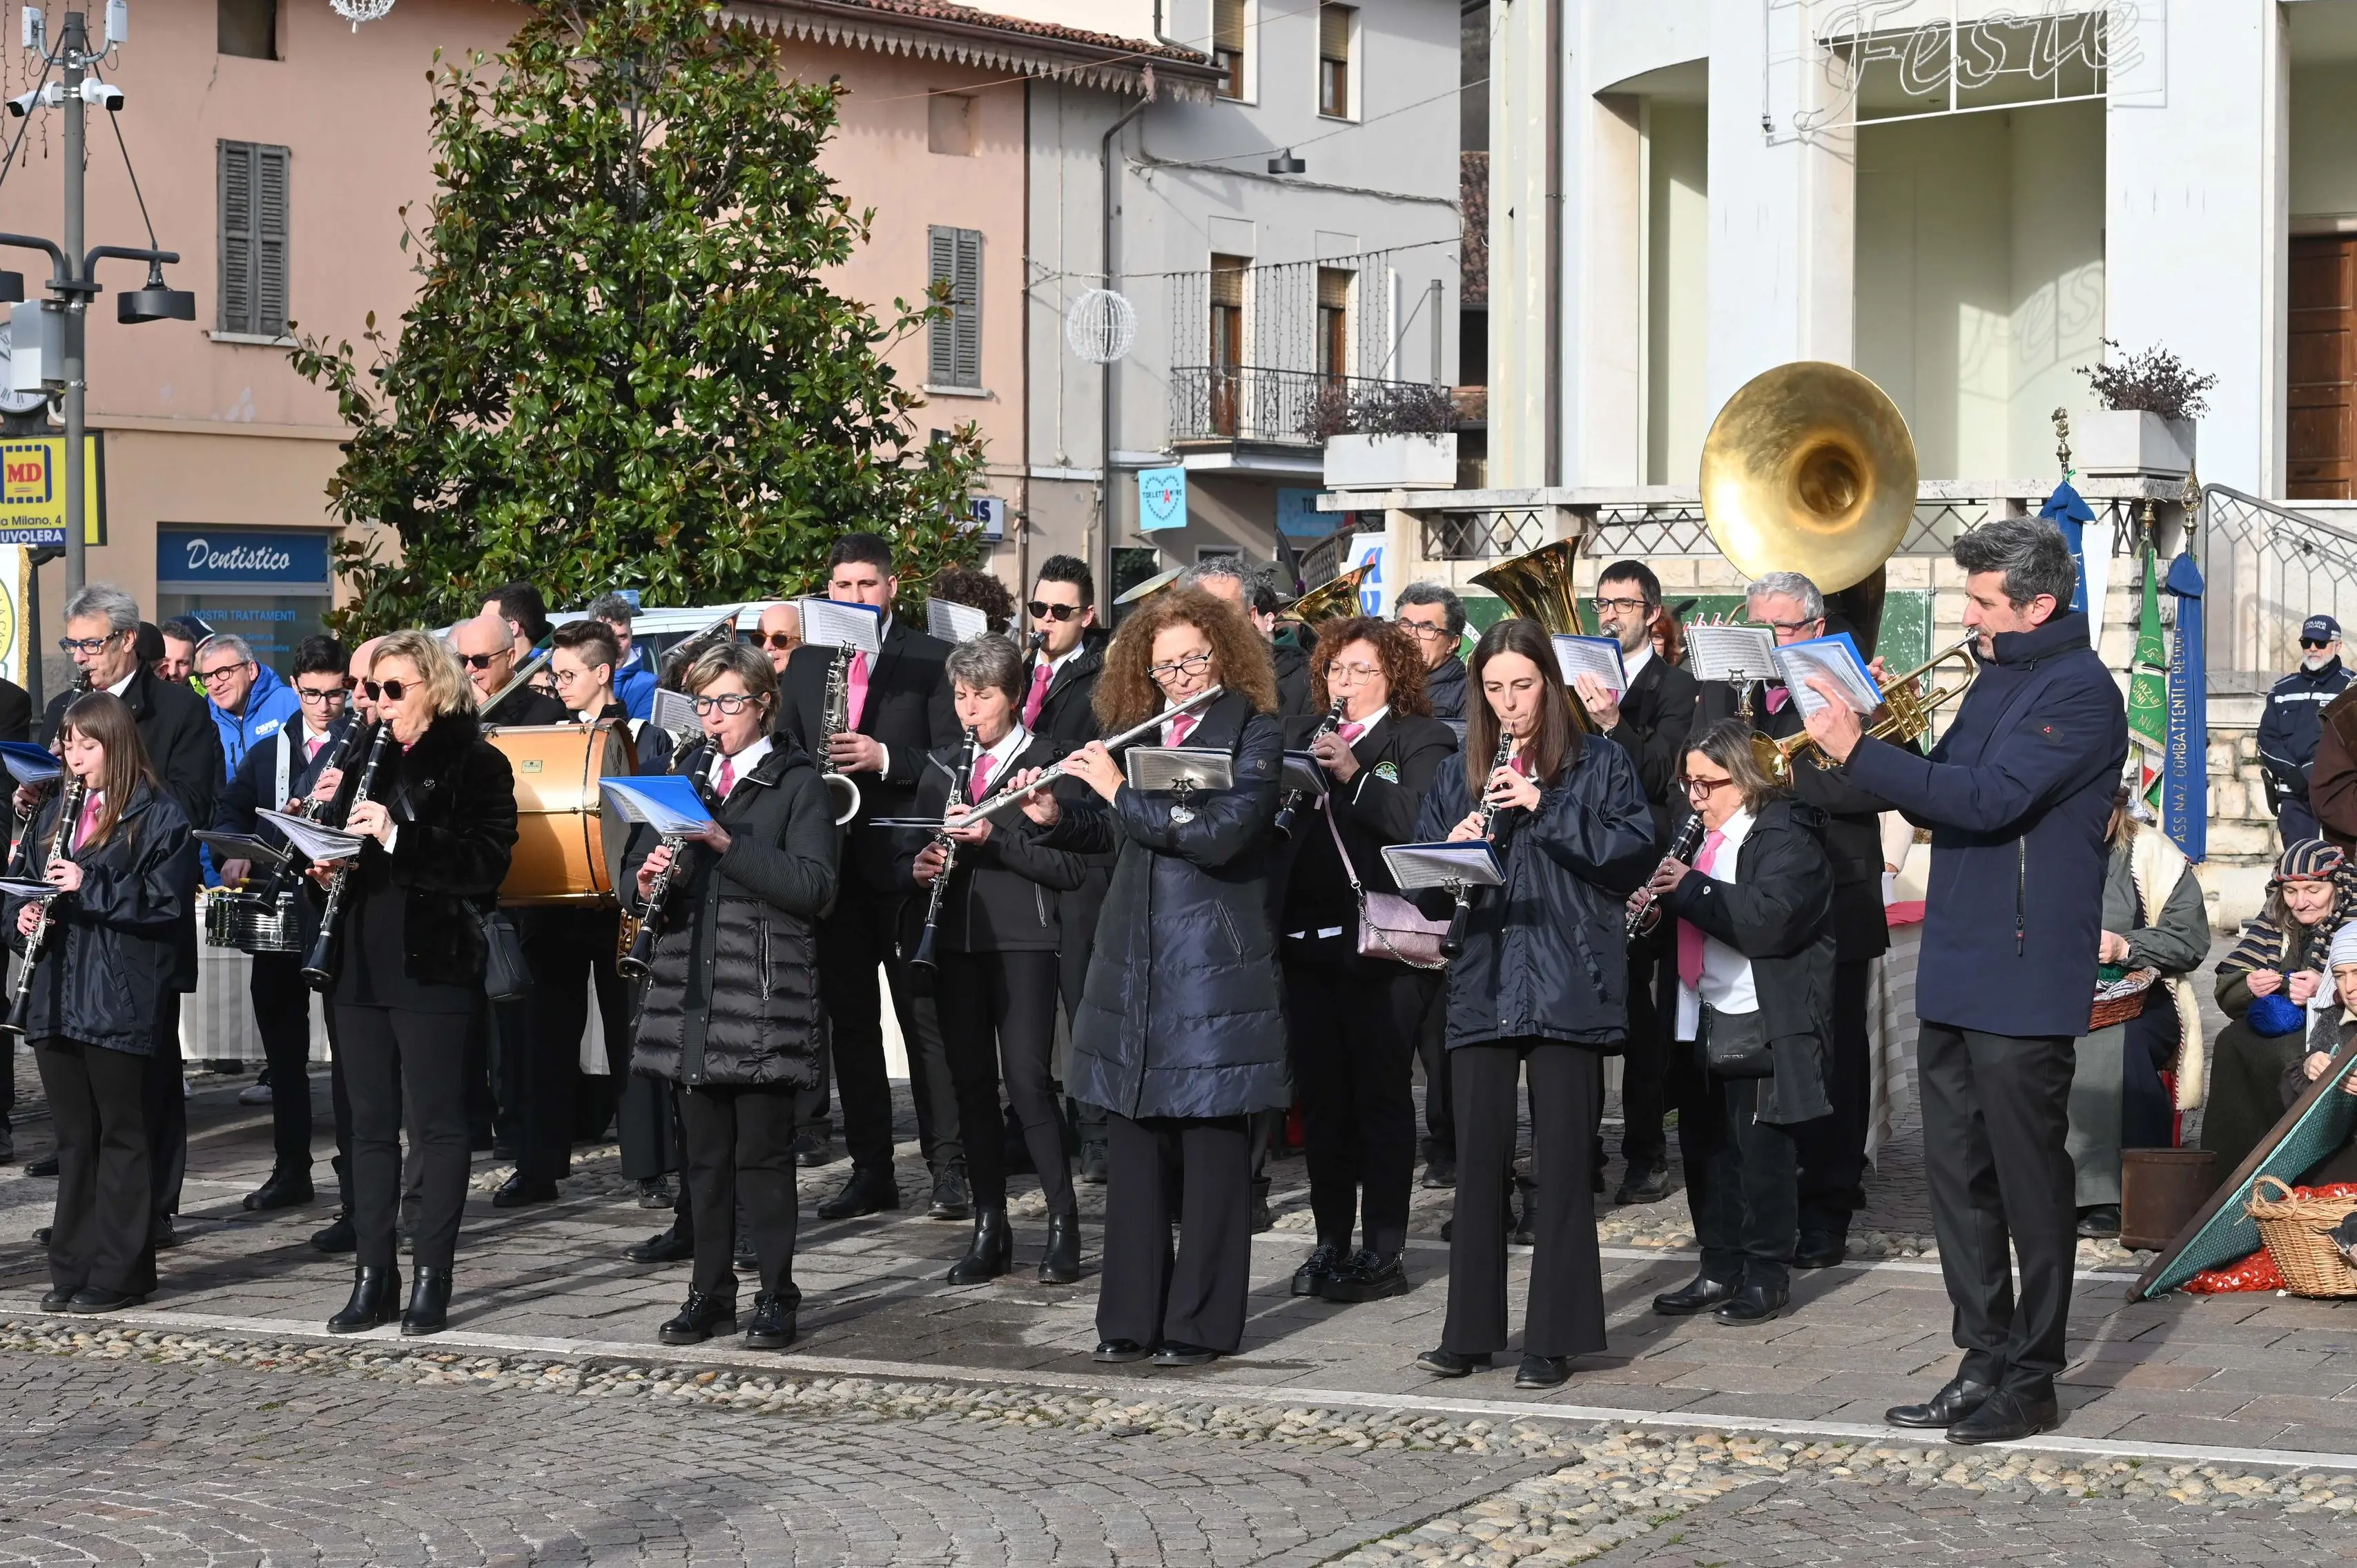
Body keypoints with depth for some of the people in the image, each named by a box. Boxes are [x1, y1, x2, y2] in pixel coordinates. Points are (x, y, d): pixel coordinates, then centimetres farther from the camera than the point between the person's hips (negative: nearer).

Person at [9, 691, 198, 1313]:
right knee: (73, 1138, 11)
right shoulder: (56, 812, 16)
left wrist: (89, 887, -19)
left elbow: (168, 900, -12)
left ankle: (118, 1274, 5)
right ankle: (72, 1268, 17)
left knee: (119, 1135, 0)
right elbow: (22, 878, 21)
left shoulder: (158, 815, -5)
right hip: (56, 998, 6)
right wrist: (24, 912, -1)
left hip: (119, 1000, -6)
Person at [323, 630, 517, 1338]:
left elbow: (487, 861, -15)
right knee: (371, 1124, 8)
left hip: (431, 963, -6)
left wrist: (398, 837, -22)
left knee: (435, 1124, -2)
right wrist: (325, 860, 1)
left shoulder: (476, 764, -4)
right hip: (362, 963, 6)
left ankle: (431, 1279, 3)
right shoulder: (365, 759, 17)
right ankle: (373, 1276, 12)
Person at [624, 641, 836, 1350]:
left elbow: (813, 886, -12)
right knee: (705, 1152, 9)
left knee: (763, 1152, -1)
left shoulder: (797, 782, -1)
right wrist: (648, 882, -9)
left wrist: (728, 842, -20)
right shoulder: (682, 776, 15)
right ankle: (709, 1293, 16)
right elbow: (635, 871, 15)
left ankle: (776, 1298, 7)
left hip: (765, 996, -5)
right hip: (690, 991, 5)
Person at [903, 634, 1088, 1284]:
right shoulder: (943, 768, 15)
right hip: (957, 940, 5)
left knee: (1026, 1082, -10)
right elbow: (917, 847, 20)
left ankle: (1063, 1223, 0)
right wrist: (920, 865, -4)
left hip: (1023, 941, -5)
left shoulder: (1047, 763, -2)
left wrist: (994, 838, -19)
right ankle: (989, 1230, 12)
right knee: (972, 1084, 6)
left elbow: (1070, 866, -8)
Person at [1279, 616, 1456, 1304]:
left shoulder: (1421, 738, -1)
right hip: (1310, 938, 6)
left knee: (1381, 1096, -3)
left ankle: (1384, 1249, 2)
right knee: (1320, 1094, 9)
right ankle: (1331, 1240, 18)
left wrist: (1353, 774, -23)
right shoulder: (1308, 736, 17)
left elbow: (1421, 823, -16)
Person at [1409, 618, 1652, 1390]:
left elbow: (1631, 853, -7)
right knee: (1479, 1159, 3)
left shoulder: (1599, 763, 5)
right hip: (1483, 985, 3)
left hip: (1569, 985, -3)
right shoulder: (1461, 775, 14)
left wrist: (1548, 810, -17)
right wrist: (1453, 849, -11)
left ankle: (1555, 1338, 4)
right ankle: (1470, 1331, 11)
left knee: (1563, 1164, -1)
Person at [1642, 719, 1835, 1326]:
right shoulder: (1706, 837, 16)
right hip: (1704, 1019, 9)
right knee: (1704, 1142, 11)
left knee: (1761, 1146, -3)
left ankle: (1768, 1276, 6)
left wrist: (1689, 888, -24)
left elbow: (1769, 918, -26)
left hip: (1763, 1022, -9)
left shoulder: (1786, 836, -12)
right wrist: (1659, 902, 3)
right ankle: (1720, 1270, 19)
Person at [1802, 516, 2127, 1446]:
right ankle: (1985, 1363, 19)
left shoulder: (2079, 691, -13)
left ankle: (2031, 1380, 8)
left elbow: (1986, 801, -24)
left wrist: (1859, 752, -22)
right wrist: (1868, 746, -1)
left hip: (2024, 977, -9)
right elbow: (1939, 801, 17)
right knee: (1957, 1177, 11)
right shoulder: (1997, 678, 16)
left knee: (2029, 1184, 0)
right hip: (1957, 974, 9)